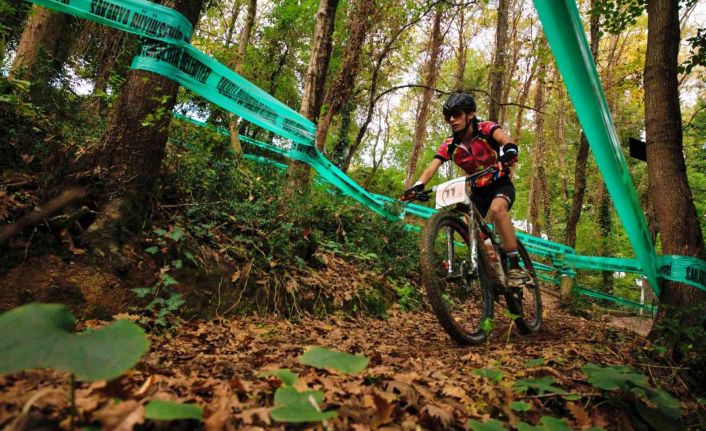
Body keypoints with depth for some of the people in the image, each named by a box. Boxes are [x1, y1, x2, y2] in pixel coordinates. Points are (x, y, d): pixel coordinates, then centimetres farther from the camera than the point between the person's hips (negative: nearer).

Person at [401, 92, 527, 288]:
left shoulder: (485, 128, -18)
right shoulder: (450, 145, -9)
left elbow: (508, 141, -37)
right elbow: (432, 167, -20)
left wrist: (508, 153, -61)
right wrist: (417, 186, -39)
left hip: (501, 184, -4)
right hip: (478, 190, 5)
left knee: (497, 208, -35)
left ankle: (515, 267, -29)